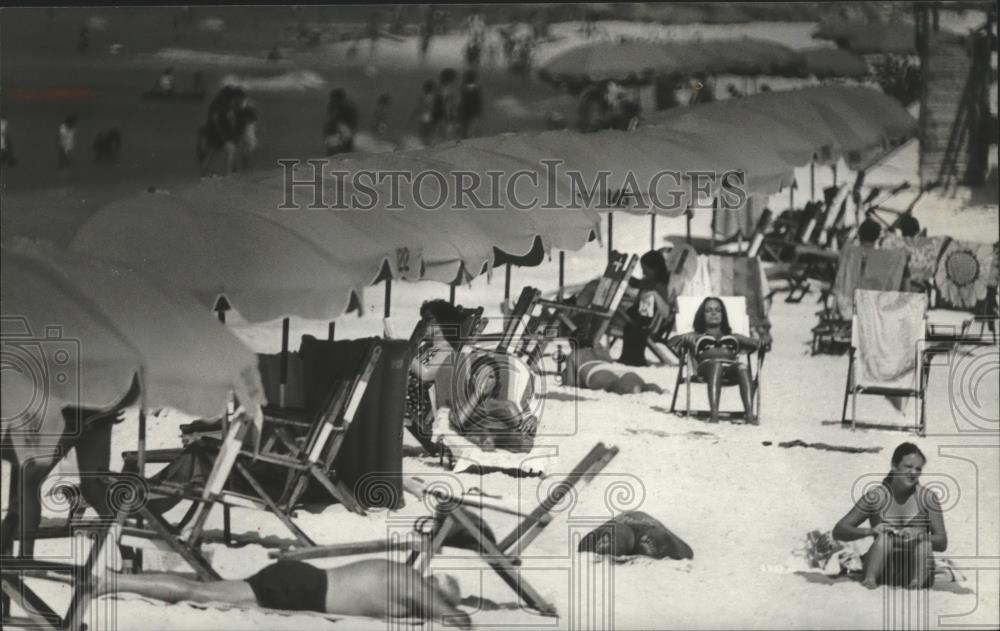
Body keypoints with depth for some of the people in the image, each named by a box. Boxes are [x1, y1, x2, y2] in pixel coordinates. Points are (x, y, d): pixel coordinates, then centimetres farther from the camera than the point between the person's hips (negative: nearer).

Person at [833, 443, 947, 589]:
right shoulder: (876, 497, 1)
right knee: (885, 535, -29)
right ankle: (870, 579, -46)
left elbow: (942, 543, 2)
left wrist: (918, 536, -20)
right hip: (884, 571, -1)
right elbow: (838, 531, -2)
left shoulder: (927, 498, 3)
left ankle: (918, 582, -43)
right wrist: (869, 531, -20)